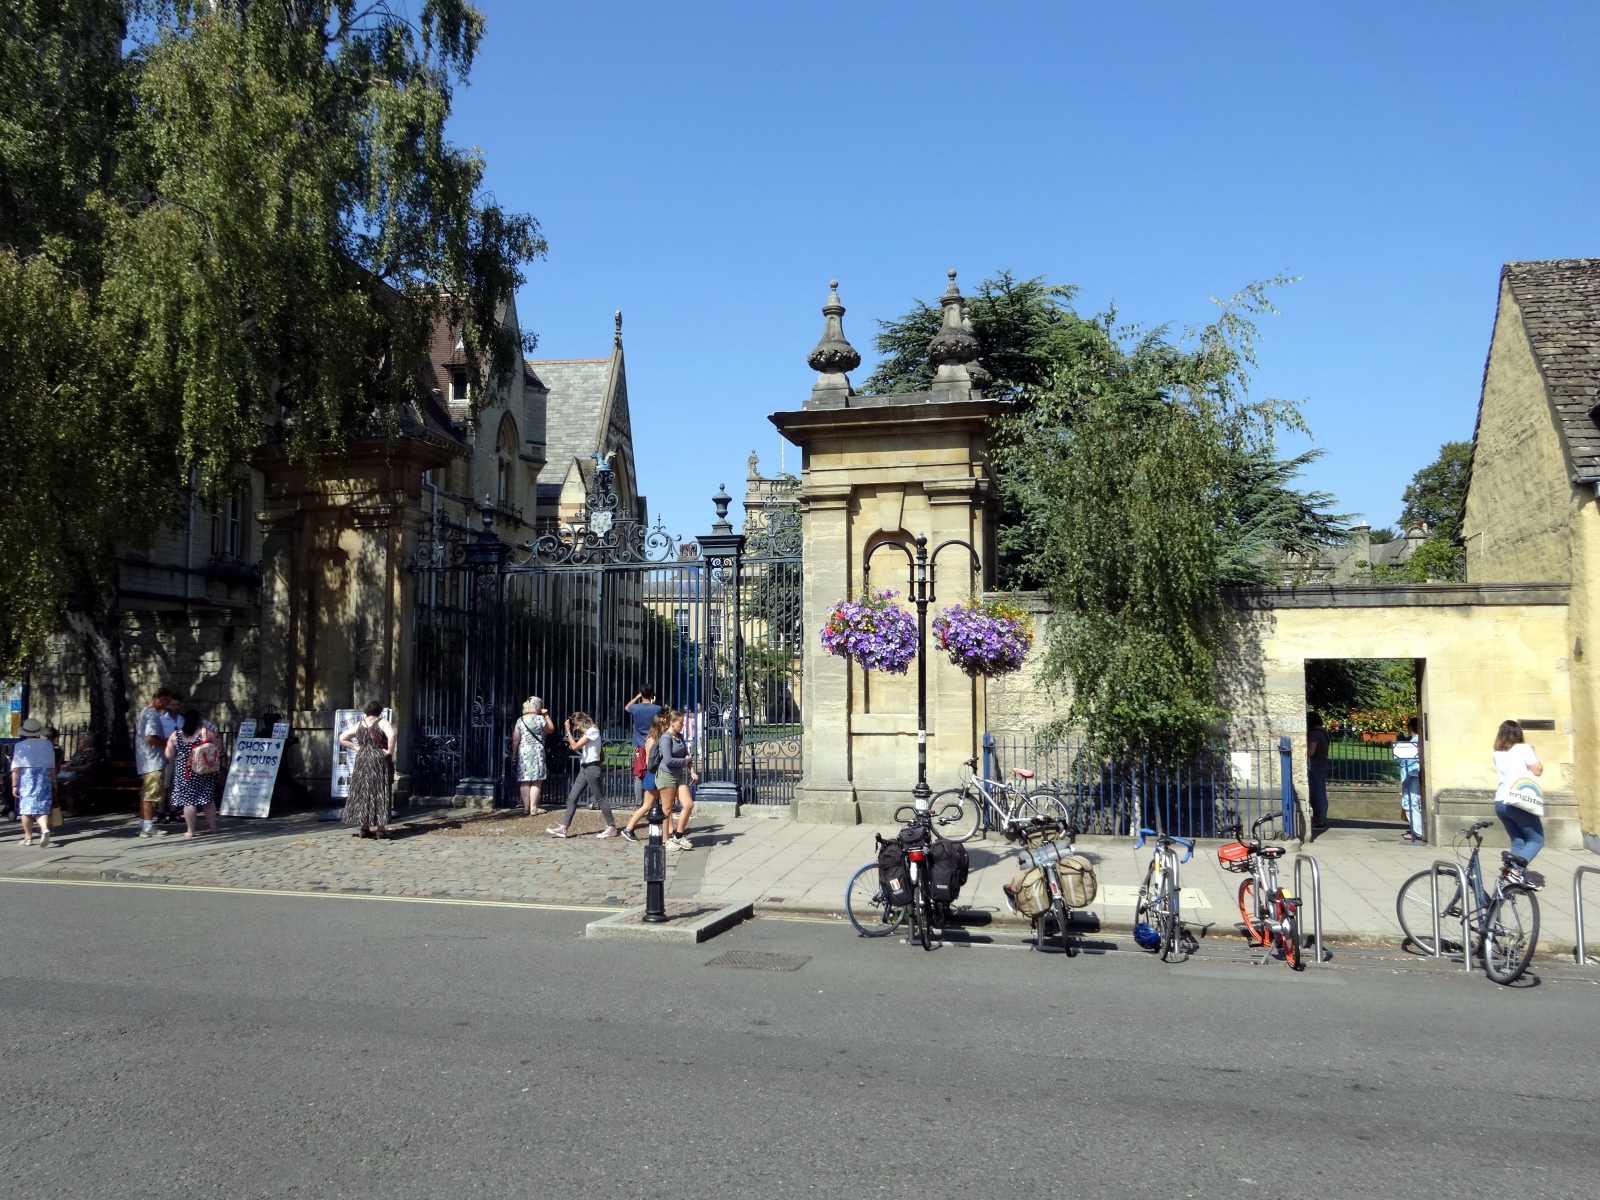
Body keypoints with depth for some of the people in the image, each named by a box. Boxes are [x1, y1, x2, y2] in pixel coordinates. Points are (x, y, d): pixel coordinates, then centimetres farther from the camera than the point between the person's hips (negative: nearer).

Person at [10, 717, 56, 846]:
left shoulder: (20, 746, -2)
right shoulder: (47, 745, 5)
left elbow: (16, 768, -5)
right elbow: (52, 767, 8)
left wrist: (14, 785, -2)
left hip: (26, 778, -1)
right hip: (44, 777, 2)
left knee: (26, 808, 8)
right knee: (42, 807, 2)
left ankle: (28, 837, 13)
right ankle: (45, 829, -23)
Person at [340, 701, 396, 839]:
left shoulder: (359, 725, 8)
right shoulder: (382, 723, -7)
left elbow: (342, 738, 14)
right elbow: (391, 735, -26)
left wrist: (357, 748, 11)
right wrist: (390, 751, -15)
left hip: (362, 761, 4)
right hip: (379, 761, -4)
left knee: (362, 794, 10)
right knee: (379, 794, 0)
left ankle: (364, 828, 11)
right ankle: (381, 828, -2)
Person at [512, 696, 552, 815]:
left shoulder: (520, 720, 6)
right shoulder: (540, 719, -5)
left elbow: (515, 739, 6)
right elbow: (551, 729, 10)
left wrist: (514, 754, 13)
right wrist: (547, 716, 13)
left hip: (523, 752, 4)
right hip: (537, 751, -4)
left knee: (525, 781, 6)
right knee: (537, 781, -1)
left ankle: (527, 807, 8)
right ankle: (533, 808, -4)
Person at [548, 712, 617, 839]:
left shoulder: (592, 731, -12)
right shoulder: (587, 732, 17)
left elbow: (575, 746, -16)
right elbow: (578, 746, 14)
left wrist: (568, 730, -11)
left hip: (592, 768, -10)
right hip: (584, 768, 10)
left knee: (600, 797, -4)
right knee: (572, 797, 3)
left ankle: (612, 827, 2)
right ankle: (564, 828, 2)